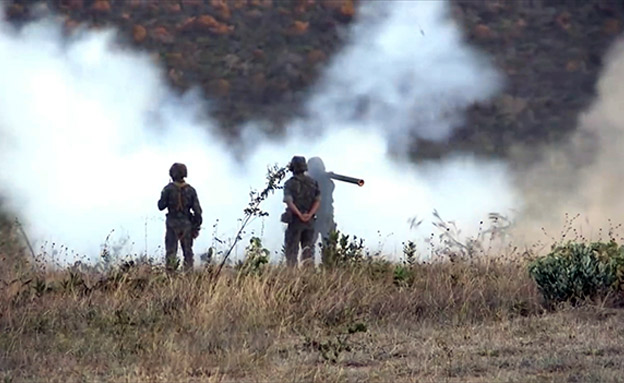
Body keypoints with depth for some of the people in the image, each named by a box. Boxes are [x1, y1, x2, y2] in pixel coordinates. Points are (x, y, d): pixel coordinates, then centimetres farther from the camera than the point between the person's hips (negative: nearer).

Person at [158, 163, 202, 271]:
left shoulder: (168, 189, -8)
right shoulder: (190, 190, -1)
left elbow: (161, 206, -5)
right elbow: (197, 210, -2)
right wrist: (197, 226, 5)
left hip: (172, 222, -2)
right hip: (186, 223, 2)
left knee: (171, 250, 2)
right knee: (187, 250, 9)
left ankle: (170, 267, -10)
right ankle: (188, 270, 7)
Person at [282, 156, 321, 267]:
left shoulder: (289, 184, -5)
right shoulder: (313, 183, 8)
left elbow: (289, 202, -17)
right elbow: (318, 201, -1)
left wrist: (300, 215, -18)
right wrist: (309, 215, -11)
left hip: (295, 220, -4)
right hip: (310, 221, 4)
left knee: (291, 250, 2)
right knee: (308, 250, 6)